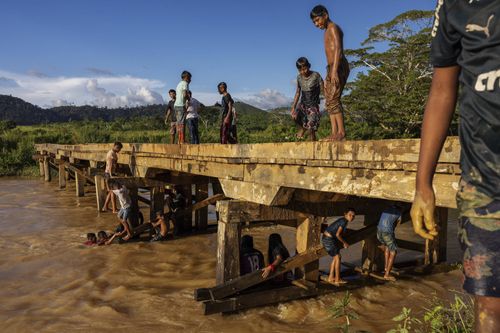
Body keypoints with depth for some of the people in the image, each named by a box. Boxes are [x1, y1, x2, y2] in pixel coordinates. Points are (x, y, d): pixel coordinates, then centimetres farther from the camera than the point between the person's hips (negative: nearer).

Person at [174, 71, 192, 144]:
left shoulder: (179, 84, 23)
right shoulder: (185, 83, -5)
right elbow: (185, 95, -20)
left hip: (176, 105, 9)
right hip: (181, 105, -9)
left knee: (179, 124, 9)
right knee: (182, 123, -10)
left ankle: (179, 140, 10)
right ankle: (182, 141, -12)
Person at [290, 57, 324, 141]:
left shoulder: (316, 75, -12)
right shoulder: (299, 77, 3)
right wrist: (293, 106, 5)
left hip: (313, 105, -4)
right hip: (303, 104, 4)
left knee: (311, 129, -14)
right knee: (295, 115, -26)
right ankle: (301, 128, 6)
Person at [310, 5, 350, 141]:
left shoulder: (333, 28, -4)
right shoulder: (328, 31, 24)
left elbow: (338, 50, -17)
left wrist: (335, 71, -27)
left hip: (338, 68, -10)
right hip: (332, 69, 10)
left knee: (333, 99, -17)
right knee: (329, 101, 4)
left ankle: (341, 131, -17)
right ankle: (334, 132, 1)